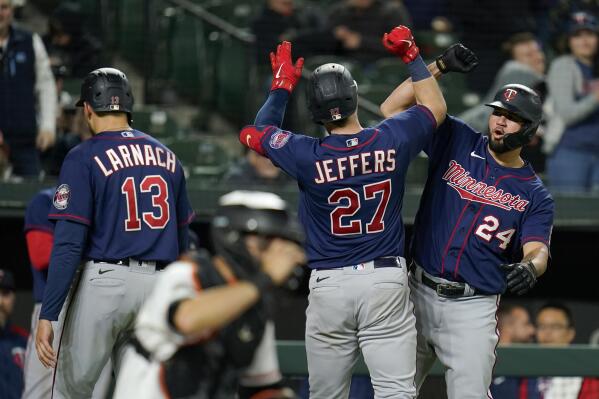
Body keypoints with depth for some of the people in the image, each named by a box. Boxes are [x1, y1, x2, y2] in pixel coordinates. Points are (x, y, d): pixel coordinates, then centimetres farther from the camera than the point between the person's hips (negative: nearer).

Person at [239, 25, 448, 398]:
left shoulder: (307, 156, -7)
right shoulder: (392, 141, -5)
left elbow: (257, 133, 13)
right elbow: (436, 107, 16)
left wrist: (282, 87, 23)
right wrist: (411, 55, 24)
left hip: (328, 284, 0)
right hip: (386, 281, 0)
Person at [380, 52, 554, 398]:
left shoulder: (535, 195, 4)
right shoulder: (456, 142, 7)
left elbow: (537, 250, -10)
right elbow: (392, 109, 3)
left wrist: (529, 268, -35)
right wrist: (438, 67, -6)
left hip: (472, 308, -2)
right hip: (418, 293, 2)